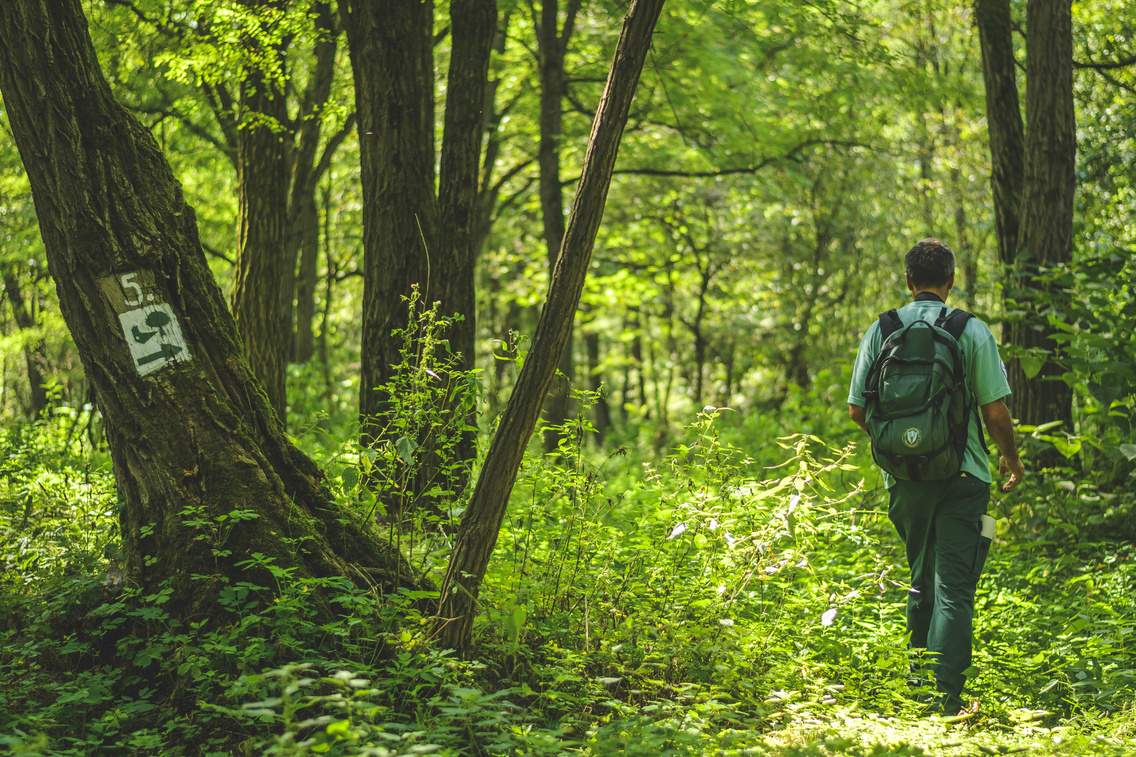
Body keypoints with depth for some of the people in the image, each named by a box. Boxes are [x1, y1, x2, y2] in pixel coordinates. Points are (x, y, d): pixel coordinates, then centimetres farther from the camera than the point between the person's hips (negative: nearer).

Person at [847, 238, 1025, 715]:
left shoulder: (880, 331, 2)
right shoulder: (973, 332, -5)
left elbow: (857, 410, 3)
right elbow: (995, 410, -7)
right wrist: (1011, 459, 12)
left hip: (904, 475, 3)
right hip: (961, 475, -3)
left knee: (920, 581, 19)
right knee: (954, 588, -4)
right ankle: (946, 692, -13)